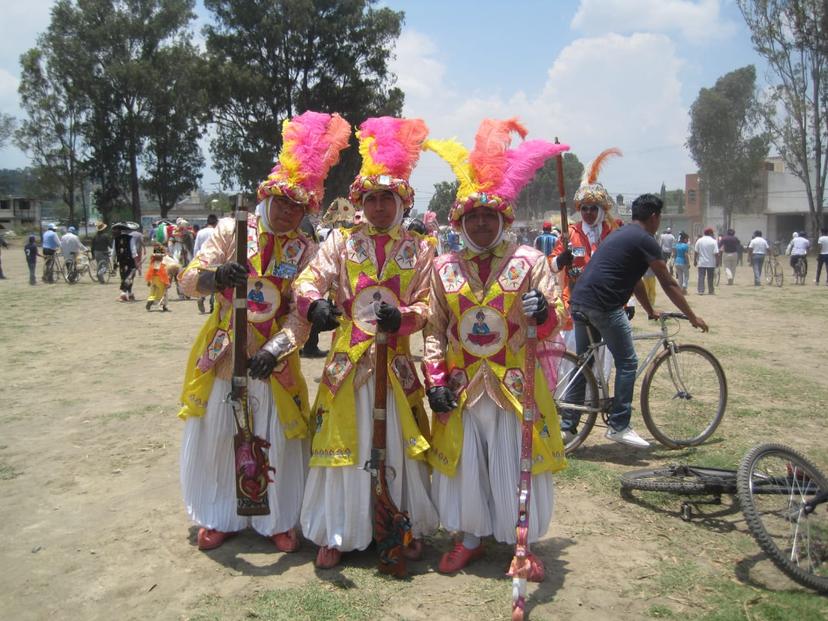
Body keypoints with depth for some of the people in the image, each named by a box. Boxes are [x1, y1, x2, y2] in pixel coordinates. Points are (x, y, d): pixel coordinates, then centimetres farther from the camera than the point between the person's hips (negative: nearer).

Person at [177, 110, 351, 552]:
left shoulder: (306, 253, -2)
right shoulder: (231, 231, -2)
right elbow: (188, 279, -7)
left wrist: (275, 350, -26)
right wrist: (216, 276, -30)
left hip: (273, 362, 0)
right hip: (222, 356, 1)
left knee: (278, 443, 5)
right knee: (216, 439, 11)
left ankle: (278, 520, 26)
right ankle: (218, 517, 32)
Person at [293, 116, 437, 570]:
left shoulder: (419, 249, 5)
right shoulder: (341, 241, 4)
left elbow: (427, 304, 3)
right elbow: (309, 281, -6)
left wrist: (402, 318, -19)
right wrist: (314, 304, -29)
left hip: (397, 359, 0)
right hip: (348, 358, 0)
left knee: (402, 444, 8)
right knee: (343, 443, 5)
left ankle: (413, 528, 28)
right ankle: (336, 534, 20)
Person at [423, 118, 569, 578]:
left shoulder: (530, 261, -2)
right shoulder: (444, 268, 4)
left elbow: (557, 322, -4)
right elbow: (434, 329, 6)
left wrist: (545, 313, -28)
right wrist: (435, 379, -3)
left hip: (515, 385, -2)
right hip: (461, 386, 2)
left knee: (515, 464, 7)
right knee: (464, 464, 11)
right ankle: (470, 538, 31)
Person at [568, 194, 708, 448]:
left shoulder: (621, 235, 24)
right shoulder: (646, 241, -3)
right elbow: (669, 284, -1)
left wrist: (651, 311, 40)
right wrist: (693, 317, 7)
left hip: (579, 301, 9)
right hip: (604, 306, -9)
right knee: (627, 363, 2)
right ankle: (619, 426, 6)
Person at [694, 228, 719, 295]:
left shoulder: (699, 240, 0)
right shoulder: (713, 241, -7)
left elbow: (696, 252, 1)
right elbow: (716, 253, -10)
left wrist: (695, 261, 8)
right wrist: (717, 262, -3)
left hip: (701, 262, 1)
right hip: (711, 263, -1)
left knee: (701, 277, 1)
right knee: (710, 278, 9)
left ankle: (701, 291, -5)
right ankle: (711, 291, 17)